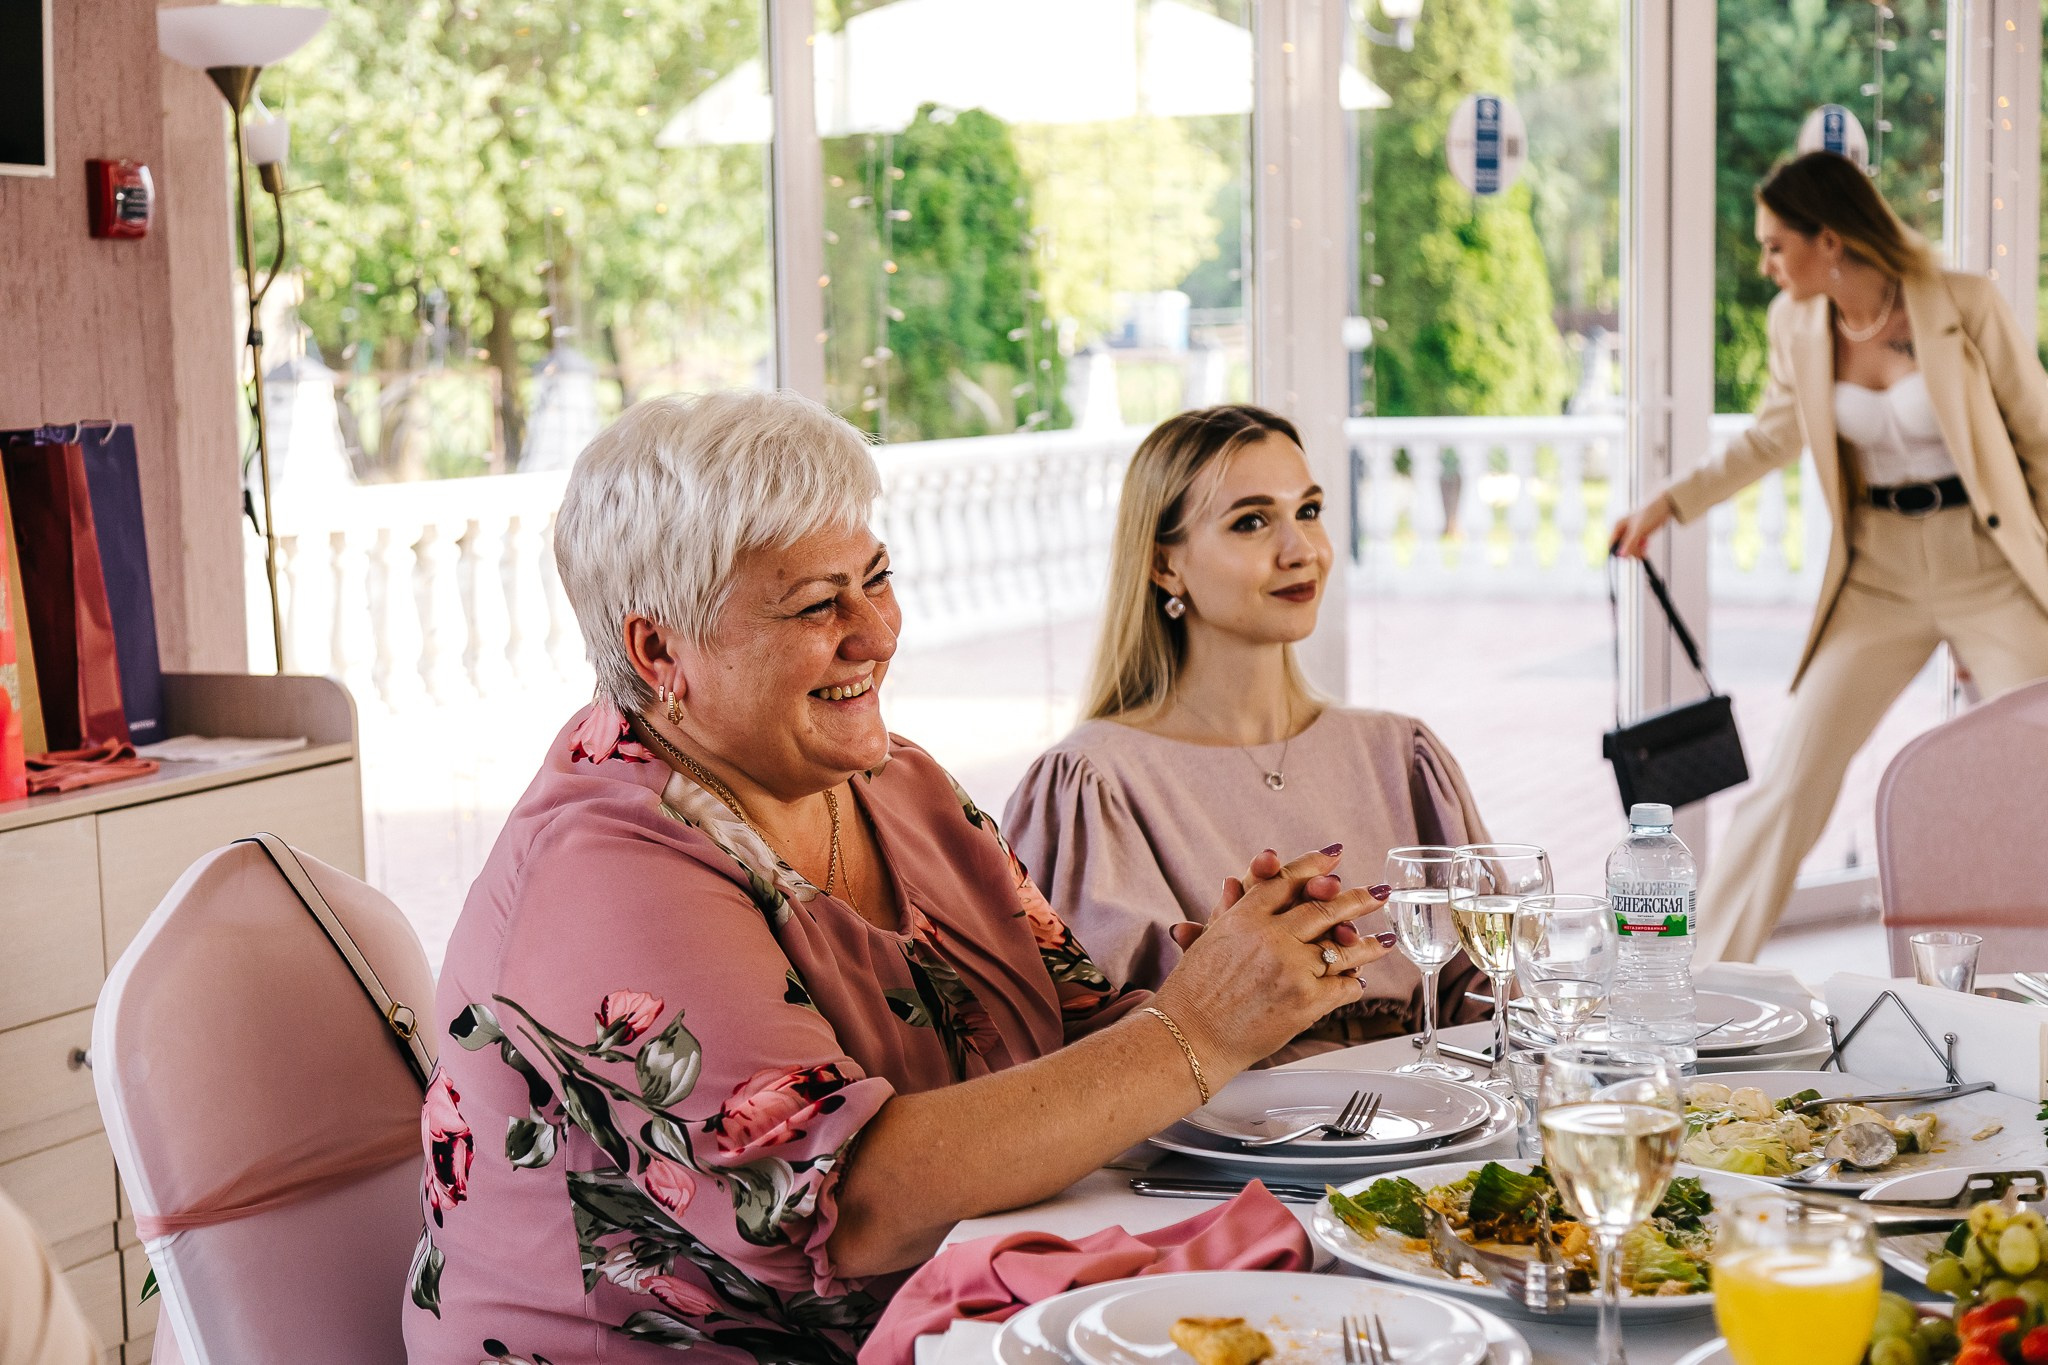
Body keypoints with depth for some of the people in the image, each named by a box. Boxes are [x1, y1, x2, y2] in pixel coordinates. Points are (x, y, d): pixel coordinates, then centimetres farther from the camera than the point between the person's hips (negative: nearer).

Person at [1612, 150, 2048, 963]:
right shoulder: (1796, 324, -2)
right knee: (1795, 775, -2)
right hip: (1878, 579, 3)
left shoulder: (1967, 308, -14)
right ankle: (1709, 973, 6)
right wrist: (1668, 504, 13)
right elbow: (1773, 438, 16)